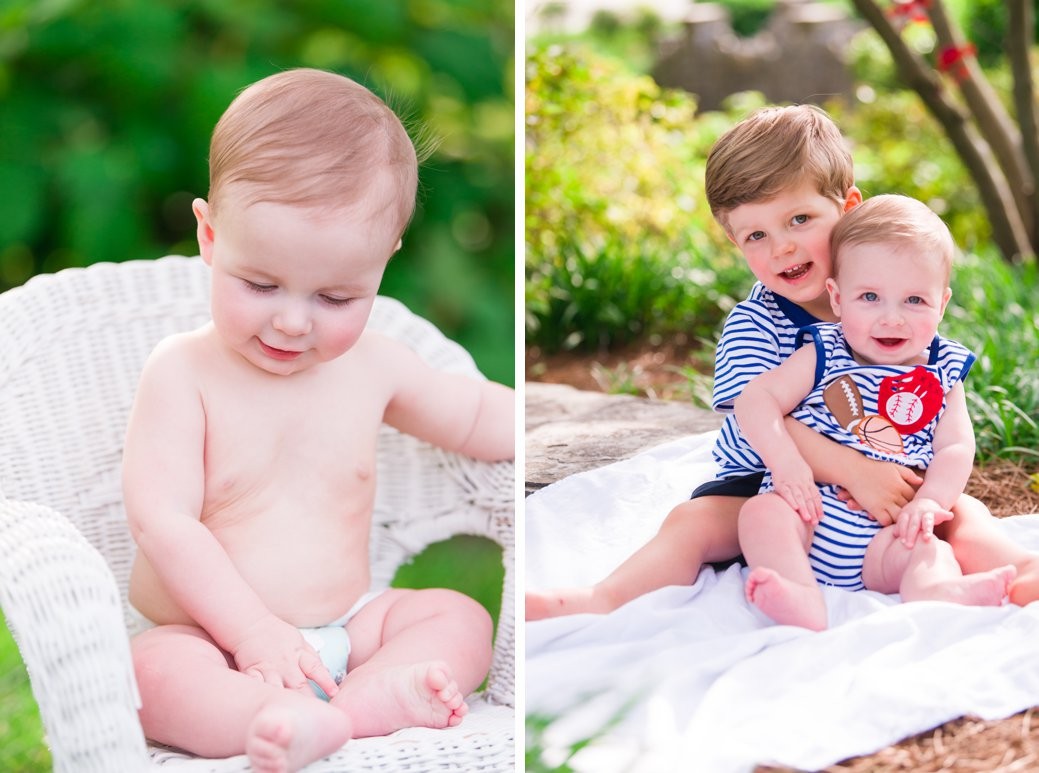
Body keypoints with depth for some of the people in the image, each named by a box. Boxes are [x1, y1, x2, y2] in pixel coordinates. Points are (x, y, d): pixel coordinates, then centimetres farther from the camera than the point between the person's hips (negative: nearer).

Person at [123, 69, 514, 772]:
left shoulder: (372, 364, 2)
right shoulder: (183, 372, -11)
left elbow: (478, 416, 18)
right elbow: (162, 521, -18)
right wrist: (252, 630, -25)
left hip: (342, 628, 5)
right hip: (210, 636, -4)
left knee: (461, 618, -11)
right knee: (154, 671, -32)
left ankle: (351, 703, -34)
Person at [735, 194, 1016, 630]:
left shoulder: (943, 374, 10)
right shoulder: (824, 357, 3)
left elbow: (955, 448, 2)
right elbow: (756, 399, -3)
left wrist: (929, 502, -18)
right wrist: (786, 463, -19)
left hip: (886, 534, 1)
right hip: (810, 511, -1)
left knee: (926, 546, -27)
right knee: (762, 512, -29)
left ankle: (935, 592, -58)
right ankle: (802, 600, -50)